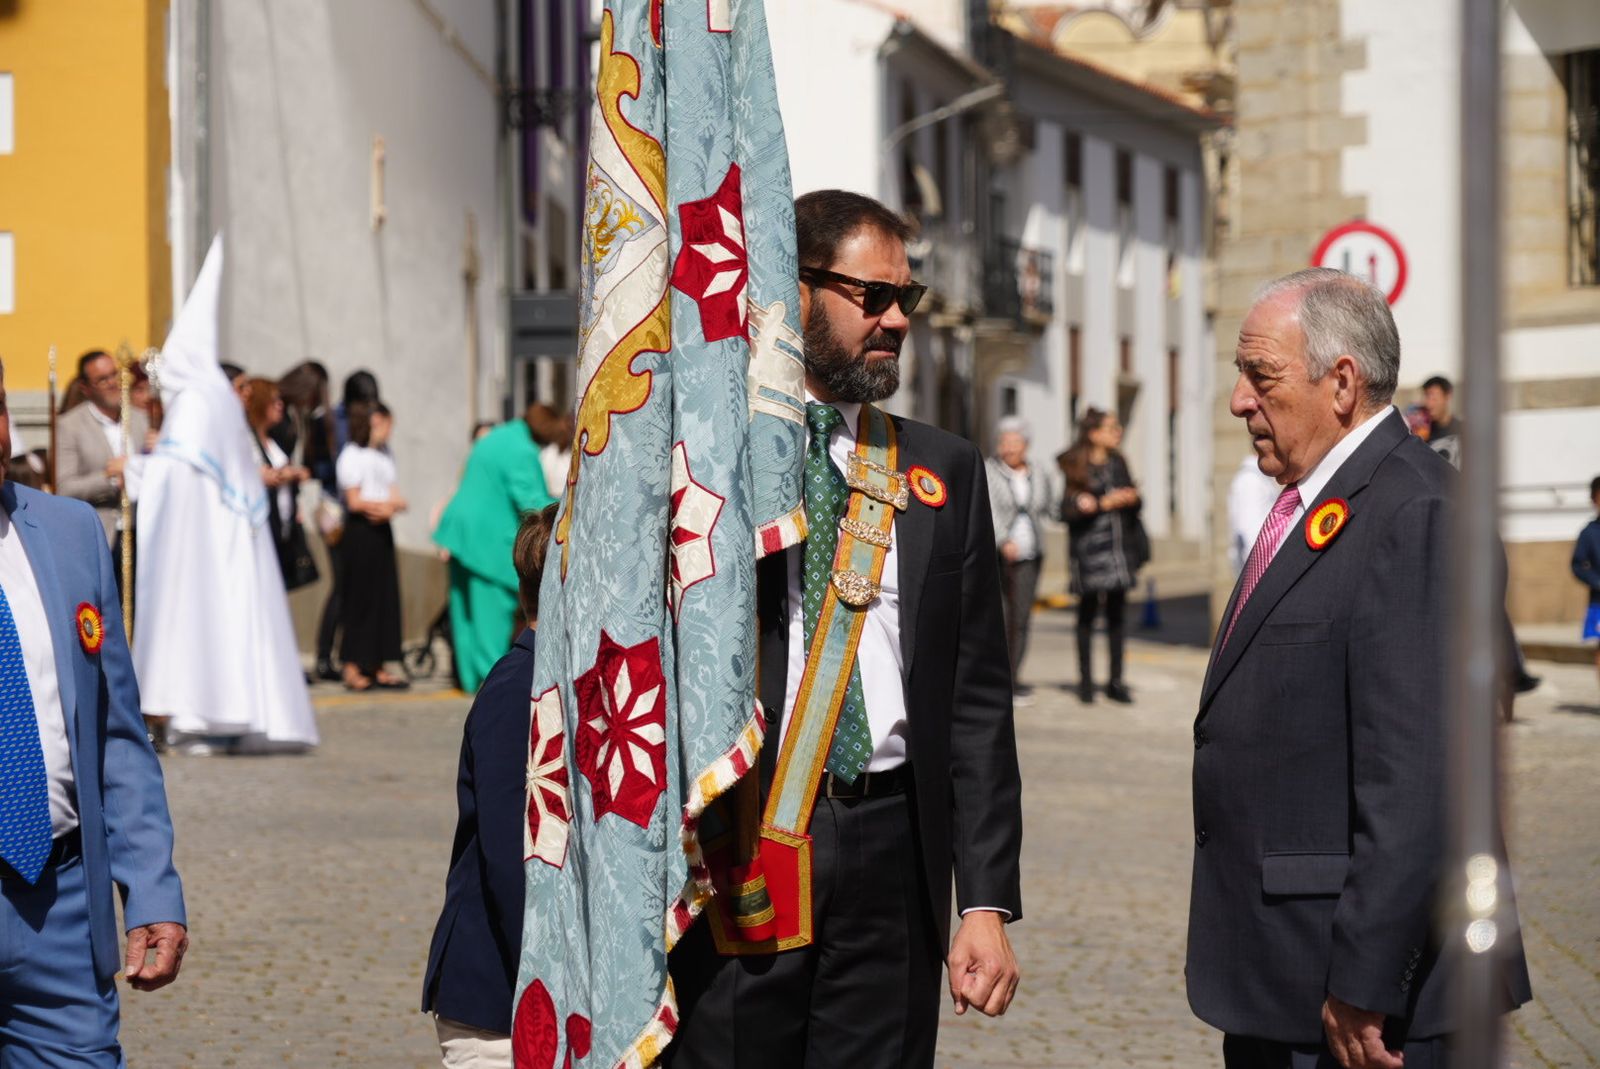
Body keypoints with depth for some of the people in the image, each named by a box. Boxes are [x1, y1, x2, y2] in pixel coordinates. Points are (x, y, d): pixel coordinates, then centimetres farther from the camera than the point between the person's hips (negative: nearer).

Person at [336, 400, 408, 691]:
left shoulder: (383, 455, 17)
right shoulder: (352, 455, -7)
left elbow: (395, 498, 12)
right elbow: (355, 501, -12)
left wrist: (389, 507, -10)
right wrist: (387, 504, -7)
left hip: (382, 530, 8)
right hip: (360, 532, -8)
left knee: (385, 598, 6)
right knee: (360, 599, -6)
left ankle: (378, 667, 11)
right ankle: (352, 669, -1)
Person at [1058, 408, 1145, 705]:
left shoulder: (1117, 463, 12)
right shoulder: (1073, 467, -7)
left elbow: (1133, 501, 20)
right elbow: (1066, 510, -12)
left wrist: (1132, 499, -3)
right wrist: (1103, 504, -17)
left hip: (1119, 546, 5)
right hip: (1088, 547, -5)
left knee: (1117, 612, 5)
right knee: (1088, 611, 1)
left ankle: (1116, 680, 11)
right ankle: (1086, 680, 8)